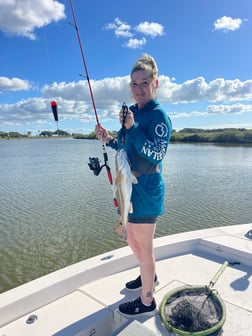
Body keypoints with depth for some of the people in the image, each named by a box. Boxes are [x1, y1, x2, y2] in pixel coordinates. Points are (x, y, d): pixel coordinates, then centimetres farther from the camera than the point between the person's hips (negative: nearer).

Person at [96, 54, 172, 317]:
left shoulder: (158, 115, -12)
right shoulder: (133, 113, 13)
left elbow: (156, 153, -22)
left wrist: (131, 127, -27)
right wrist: (108, 140, 3)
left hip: (146, 192, -9)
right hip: (131, 189, 9)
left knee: (143, 248, 6)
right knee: (133, 241, 24)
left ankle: (147, 302, 29)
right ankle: (149, 276, 50)